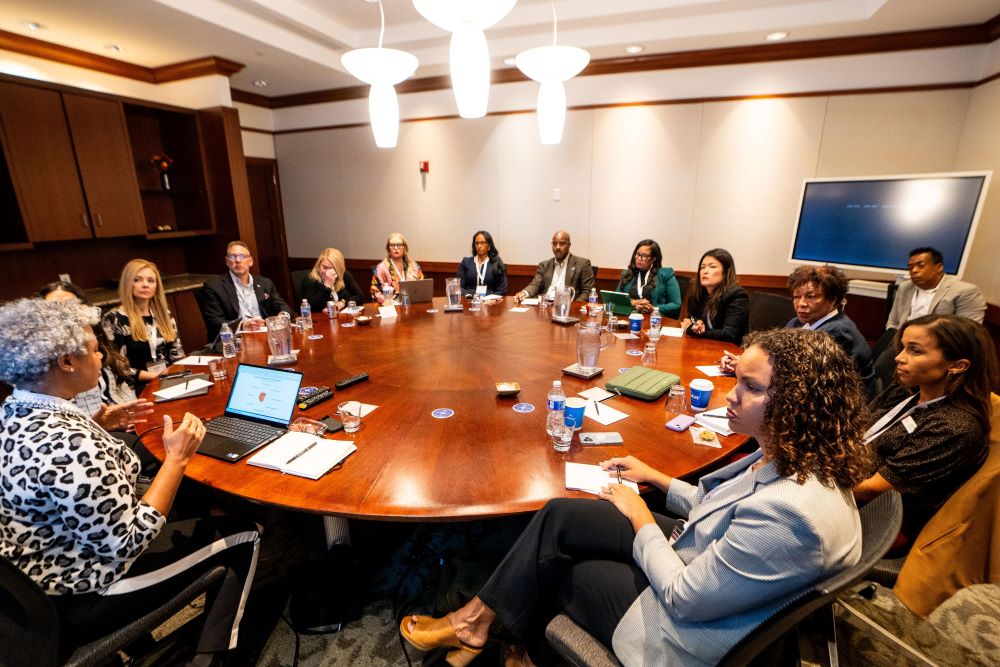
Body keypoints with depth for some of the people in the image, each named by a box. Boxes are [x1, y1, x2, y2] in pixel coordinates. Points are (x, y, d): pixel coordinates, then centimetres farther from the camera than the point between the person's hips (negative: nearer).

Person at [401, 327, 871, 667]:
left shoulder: (790, 511, -37)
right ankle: (477, 621, 18)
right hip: (694, 555, 8)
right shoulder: (792, 458, -8)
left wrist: (641, 519, -13)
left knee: (555, 569, 6)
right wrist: (656, 478, 9)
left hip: (685, 627, -7)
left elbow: (683, 598, -27)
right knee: (557, 516, 1)